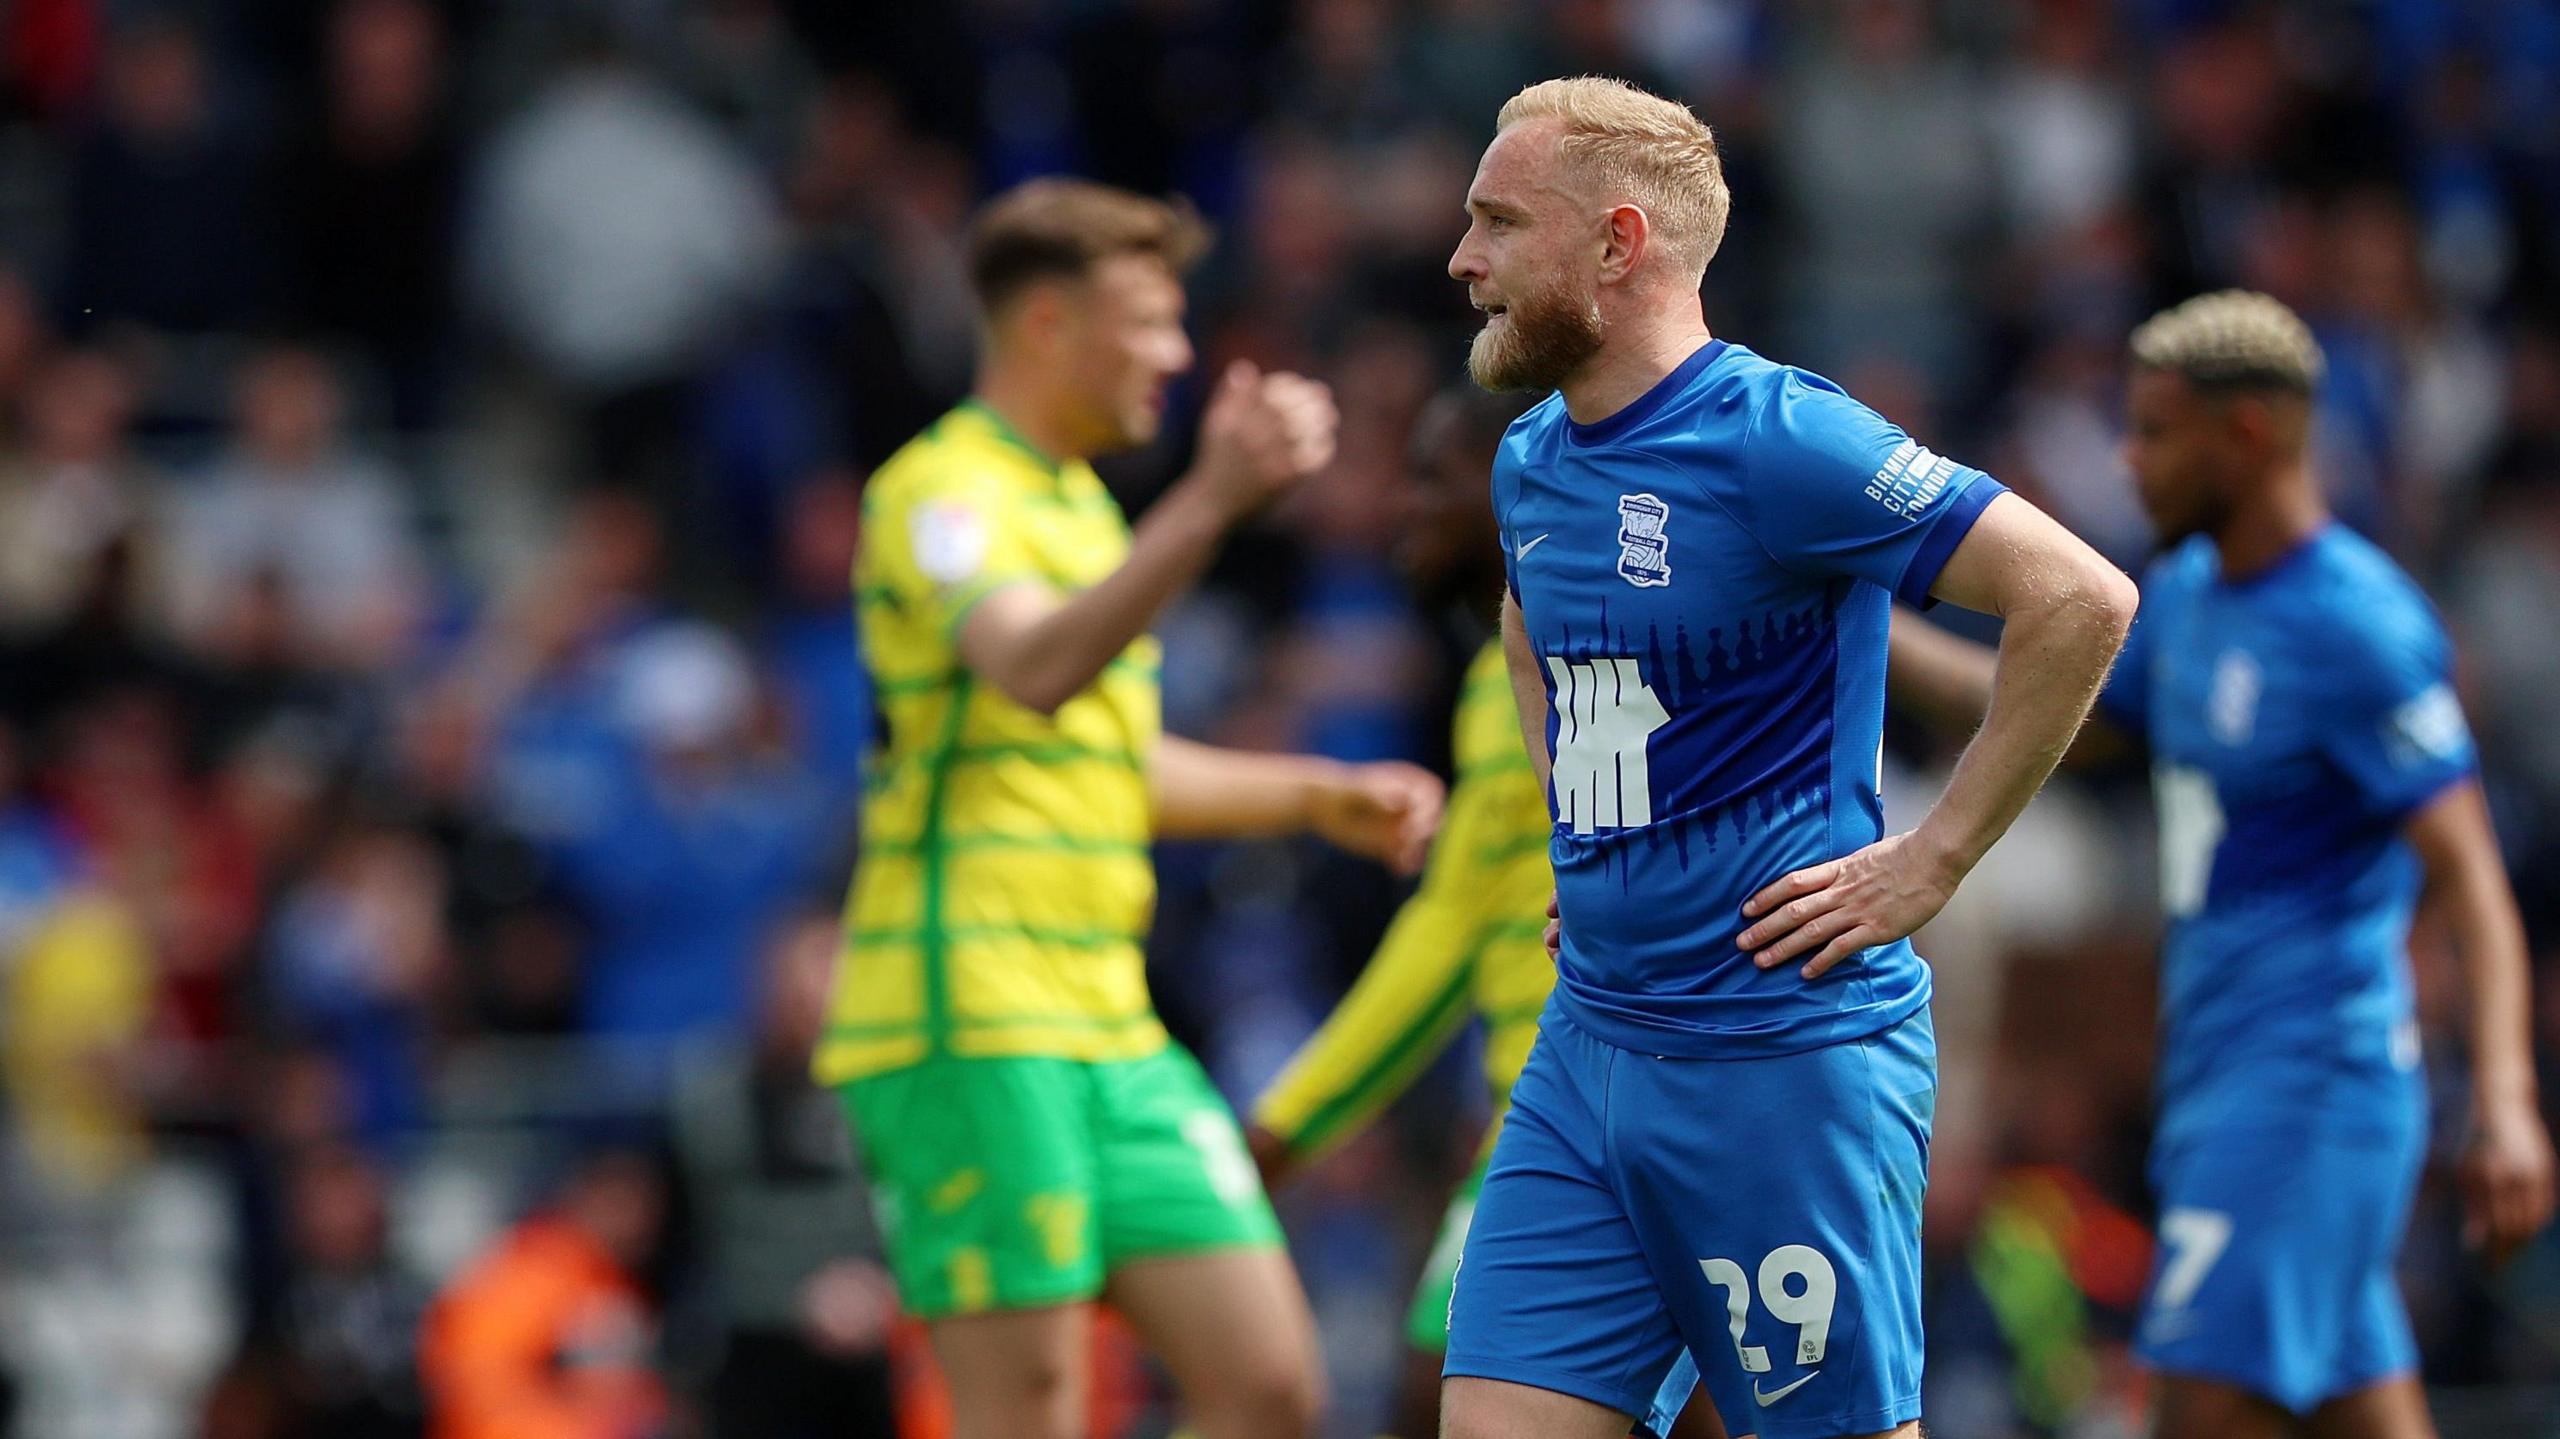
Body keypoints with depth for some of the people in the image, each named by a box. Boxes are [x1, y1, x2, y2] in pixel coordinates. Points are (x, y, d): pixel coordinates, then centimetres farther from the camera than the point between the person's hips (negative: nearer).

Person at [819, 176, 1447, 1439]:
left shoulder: (1076, 504, 20)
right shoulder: (941, 493, -10)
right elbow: (1037, 671, -32)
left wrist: (1317, 796, 27)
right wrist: (1212, 498, -41)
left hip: (1108, 1031, 9)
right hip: (972, 1031, -9)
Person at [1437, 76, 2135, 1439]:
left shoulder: (1777, 438, -14)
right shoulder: (1530, 465, 11)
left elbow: (2080, 600, -20)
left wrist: (1932, 860, -16)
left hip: (1788, 1056, -8)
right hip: (1587, 1040, 8)